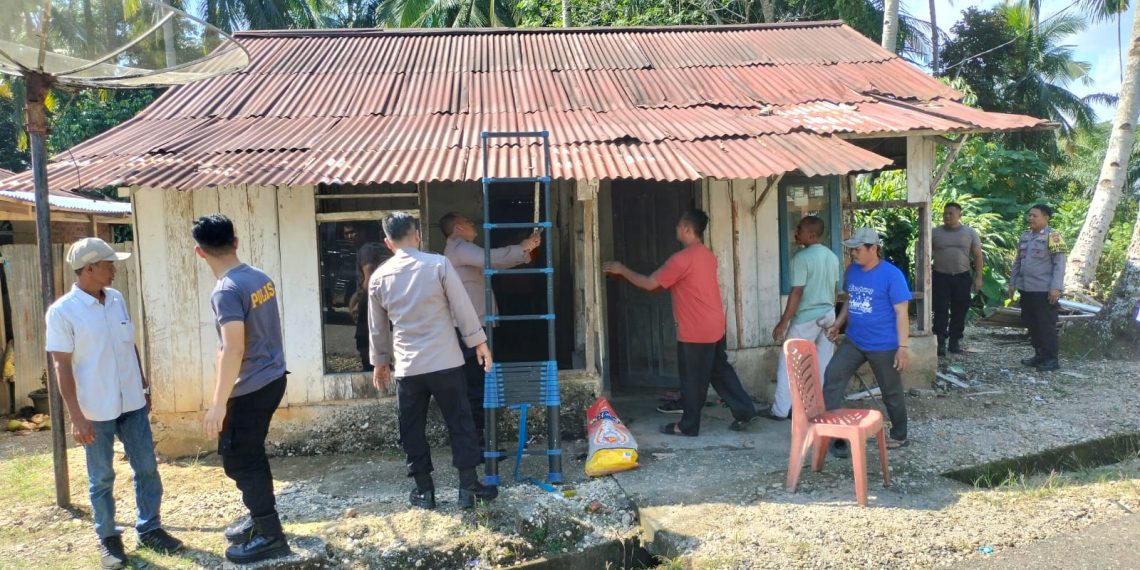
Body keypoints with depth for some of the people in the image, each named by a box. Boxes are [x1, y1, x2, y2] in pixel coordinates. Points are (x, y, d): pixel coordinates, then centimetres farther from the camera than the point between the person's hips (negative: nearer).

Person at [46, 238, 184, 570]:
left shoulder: (117, 299, 4)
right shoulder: (62, 311, -13)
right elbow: (61, 365, -13)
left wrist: (144, 387, 16)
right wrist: (76, 416, -16)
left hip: (132, 403, 5)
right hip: (96, 411, -5)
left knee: (147, 468, 10)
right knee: (102, 479, 9)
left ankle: (149, 528, 25)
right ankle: (108, 538, 25)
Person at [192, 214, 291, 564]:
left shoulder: (226, 291, -21)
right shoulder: (262, 278, 5)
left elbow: (233, 351, -26)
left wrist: (218, 403, -22)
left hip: (250, 390, -9)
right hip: (273, 379, 9)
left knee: (238, 460, 3)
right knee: (251, 455, 21)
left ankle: (271, 536, 9)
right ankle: (259, 519, 34)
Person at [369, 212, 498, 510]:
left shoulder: (379, 278, 1)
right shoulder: (438, 264, -7)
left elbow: (377, 327, 11)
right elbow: (463, 308, -5)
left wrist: (380, 361, 24)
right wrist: (479, 342, 5)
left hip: (407, 367, 2)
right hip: (445, 362, -2)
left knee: (412, 429, 13)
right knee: (460, 423, 8)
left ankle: (424, 490, 19)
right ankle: (469, 486, 11)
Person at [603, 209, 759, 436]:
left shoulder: (682, 258, -19)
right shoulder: (707, 255, 9)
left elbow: (650, 284, -15)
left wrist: (622, 270, -3)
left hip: (696, 331, -9)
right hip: (714, 326, 9)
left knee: (693, 379, 3)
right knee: (720, 371, 18)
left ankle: (688, 425, 15)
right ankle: (745, 411, 20)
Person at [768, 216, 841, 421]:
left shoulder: (802, 257, -16)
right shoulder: (832, 256, 8)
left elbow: (797, 293, -19)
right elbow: (834, 290, 14)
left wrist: (783, 322, -16)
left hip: (806, 317, -7)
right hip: (828, 315, 7)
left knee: (788, 364, 3)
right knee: (824, 364, 11)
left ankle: (780, 410, 7)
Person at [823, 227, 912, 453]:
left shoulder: (891, 275, -16)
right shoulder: (852, 270, 3)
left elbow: (901, 313, -15)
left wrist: (903, 346, -18)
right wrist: (838, 324, 7)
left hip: (884, 346, -6)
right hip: (853, 342, 6)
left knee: (891, 392, 10)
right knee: (832, 377, -5)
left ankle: (899, 435, 30)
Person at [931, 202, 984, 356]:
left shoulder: (970, 233, 3)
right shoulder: (935, 233, 2)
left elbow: (978, 256, 5)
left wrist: (978, 277, -2)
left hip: (962, 277, 1)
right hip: (940, 277, -1)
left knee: (959, 311, 6)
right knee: (941, 311, -4)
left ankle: (955, 342, 15)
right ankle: (940, 342, -2)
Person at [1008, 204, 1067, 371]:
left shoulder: (1052, 236, -9)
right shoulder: (1024, 237, 13)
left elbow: (1059, 264, -13)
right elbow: (1017, 262, 20)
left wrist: (1055, 287, -19)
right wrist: (1012, 283, 17)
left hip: (1044, 290, -8)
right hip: (1026, 289, 8)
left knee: (1046, 325, -2)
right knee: (1031, 324, 13)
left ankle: (1051, 359, 5)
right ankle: (1039, 355, 23)